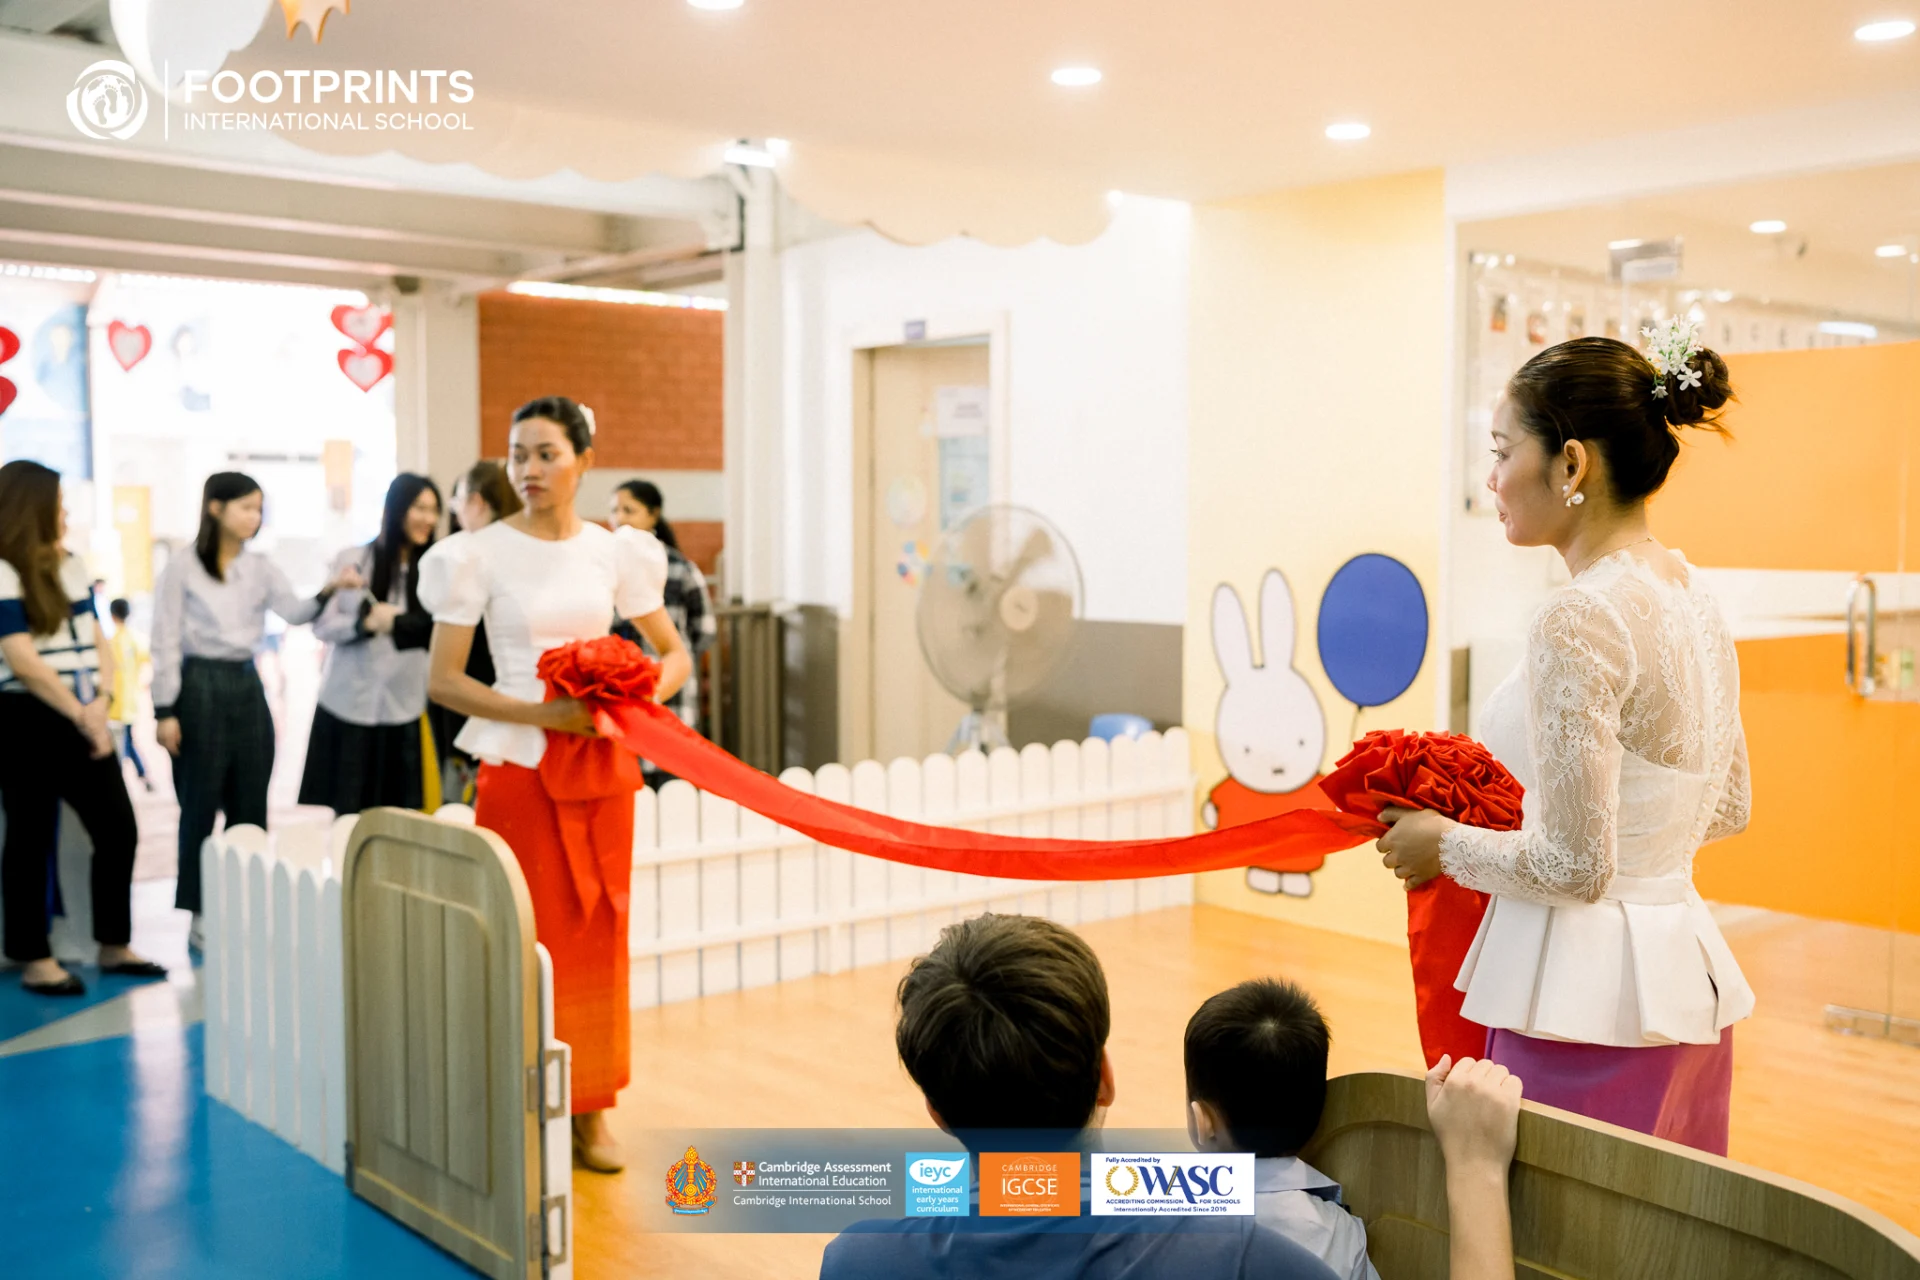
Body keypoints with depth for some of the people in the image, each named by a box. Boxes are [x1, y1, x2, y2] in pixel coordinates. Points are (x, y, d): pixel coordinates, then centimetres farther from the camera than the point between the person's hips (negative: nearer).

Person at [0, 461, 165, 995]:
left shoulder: (71, 568, 15)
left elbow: (97, 643, 13)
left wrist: (100, 704, -3)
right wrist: (81, 716, -12)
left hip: (84, 724, 7)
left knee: (119, 831, 7)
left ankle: (115, 946, 18)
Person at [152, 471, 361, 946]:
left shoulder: (261, 569, 8)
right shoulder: (182, 569, -5)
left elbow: (295, 613, -7)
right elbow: (165, 643, -6)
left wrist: (329, 591, -27)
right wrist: (165, 710, -10)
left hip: (247, 685, 5)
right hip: (200, 687, -5)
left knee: (250, 806, 8)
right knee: (201, 807, 2)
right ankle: (200, 915, 11)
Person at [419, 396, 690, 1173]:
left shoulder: (615, 553, 5)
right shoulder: (480, 555, -5)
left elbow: (674, 655, 12)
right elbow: (441, 681, -7)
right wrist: (541, 714, -18)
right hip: (520, 767, -3)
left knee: (598, 937, 8)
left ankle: (591, 1114, 20)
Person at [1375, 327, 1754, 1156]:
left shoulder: (1579, 621, -20)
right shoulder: (1694, 597, 7)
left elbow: (1573, 867, -20)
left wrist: (1445, 846, -3)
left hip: (1590, 1003, -9)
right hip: (1689, 985, 9)